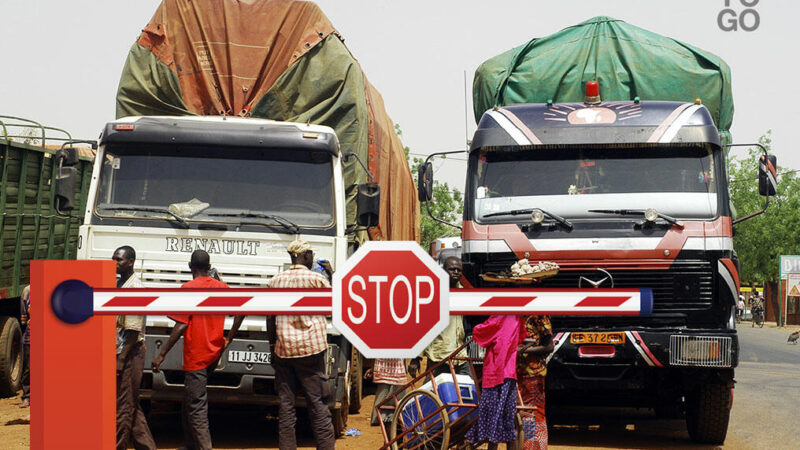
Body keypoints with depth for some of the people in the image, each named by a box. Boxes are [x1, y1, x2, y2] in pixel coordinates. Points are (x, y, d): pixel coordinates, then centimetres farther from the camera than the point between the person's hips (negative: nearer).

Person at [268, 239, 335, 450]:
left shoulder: (276, 281, 7)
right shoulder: (316, 278, -5)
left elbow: (270, 318, 10)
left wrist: (273, 346, 18)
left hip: (283, 351, 4)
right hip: (311, 348, -3)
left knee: (286, 403, 6)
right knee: (317, 403, 0)